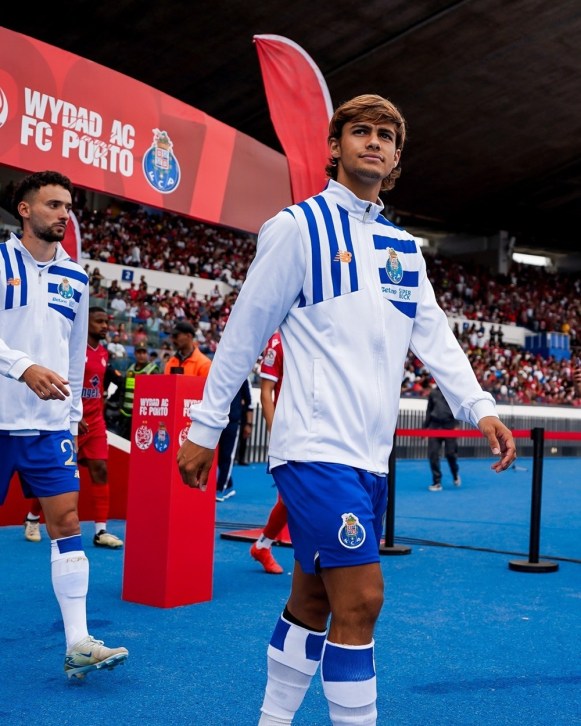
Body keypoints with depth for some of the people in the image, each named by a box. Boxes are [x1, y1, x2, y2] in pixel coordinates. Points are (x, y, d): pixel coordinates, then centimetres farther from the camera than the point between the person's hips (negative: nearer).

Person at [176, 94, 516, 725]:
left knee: (313, 600, 14)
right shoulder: (299, 226, -3)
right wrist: (204, 429, 0)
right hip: (316, 446, -7)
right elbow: (243, 333, -2)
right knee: (360, 600, -10)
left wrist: (479, 407, -2)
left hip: (369, 453, 7)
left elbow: (435, 337, 13)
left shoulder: (404, 247, 16)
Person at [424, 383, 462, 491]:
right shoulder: (433, 392, 13)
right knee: (432, 454, -5)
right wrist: (424, 427, 16)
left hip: (449, 426, -3)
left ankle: (455, 474, 27)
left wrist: (456, 425, -12)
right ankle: (437, 482, 3)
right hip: (434, 426, 3)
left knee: (450, 453, -4)